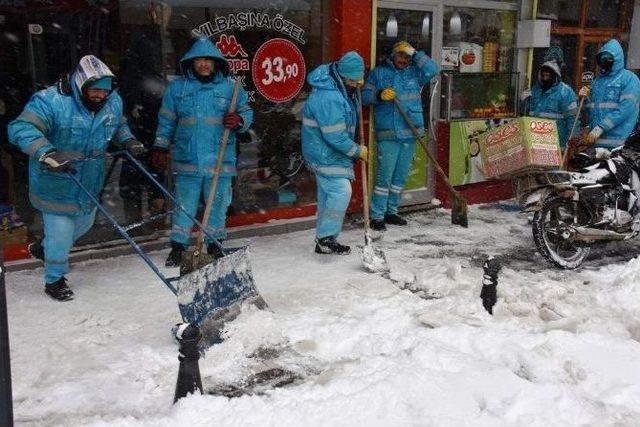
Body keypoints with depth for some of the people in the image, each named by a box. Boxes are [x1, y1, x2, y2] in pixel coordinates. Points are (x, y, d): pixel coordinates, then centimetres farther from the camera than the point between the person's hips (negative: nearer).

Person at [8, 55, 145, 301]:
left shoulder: (113, 102, -5)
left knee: (83, 224, 25)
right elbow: (21, 128, -32)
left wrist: (128, 141, -2)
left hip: (90, 182, 7)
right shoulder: (51, 101, -25)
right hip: (56, 184, -7)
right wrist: (47, 154, -45)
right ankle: (54, 280, 25)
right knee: (61, 231, 0)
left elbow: (119, 125, 17)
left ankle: (45, 248, 53)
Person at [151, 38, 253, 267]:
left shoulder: (230, 87, 3)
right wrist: (160, 147, 9)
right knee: (184, 204, 3)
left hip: (220, 160, 0)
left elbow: (247, 113, 8)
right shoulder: (177, 87, 6)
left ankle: (214, 244, 26)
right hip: (187, 160, 0)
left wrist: (238, 121, -14)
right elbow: (166, 121, 12)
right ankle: (178, 246, 15)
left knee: (217, 203, 9)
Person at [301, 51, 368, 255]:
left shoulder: (339, 87, 7)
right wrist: (358, 151, -14)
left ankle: (324, 241, 21)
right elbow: (335, 137, -26)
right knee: (341, 191, -15)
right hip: (325, 154, -11)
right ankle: (326, 238, -7)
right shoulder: (329, 98, -26)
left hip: (326, 153, 11)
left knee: (327, 194, 13)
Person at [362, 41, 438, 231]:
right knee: (384, 176, -7)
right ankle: (377, 216, 0)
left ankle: (391, 212, 24)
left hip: (409, 133, 4)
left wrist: (415, 53, -5)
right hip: (387, 134, -4)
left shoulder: (414, 72, 10)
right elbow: (365, 96, 2)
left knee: (401, 176, 11)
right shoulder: (379, 72, 4)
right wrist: (380, 95, -17)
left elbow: (432, 69, -8)